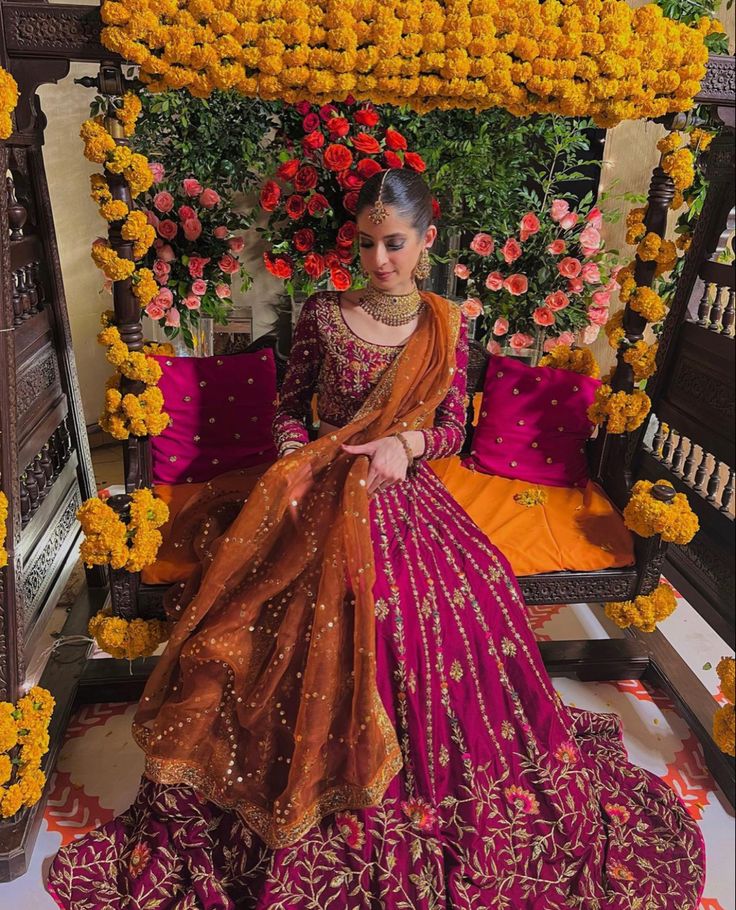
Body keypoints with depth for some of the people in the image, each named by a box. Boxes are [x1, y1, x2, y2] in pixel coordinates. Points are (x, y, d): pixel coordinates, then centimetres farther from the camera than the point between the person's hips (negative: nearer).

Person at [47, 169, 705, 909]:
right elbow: (290, 407, 6)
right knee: (327, 626, -18)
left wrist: (407, 443, -16)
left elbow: (453, 428, 5)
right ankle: (319, 789, 11)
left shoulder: (446, 327, 3)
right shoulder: (323, 315, -1)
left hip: (407, 498, 2)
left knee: (475, 600, -16)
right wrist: (294, 460, -13)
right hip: (325, 498, -1)